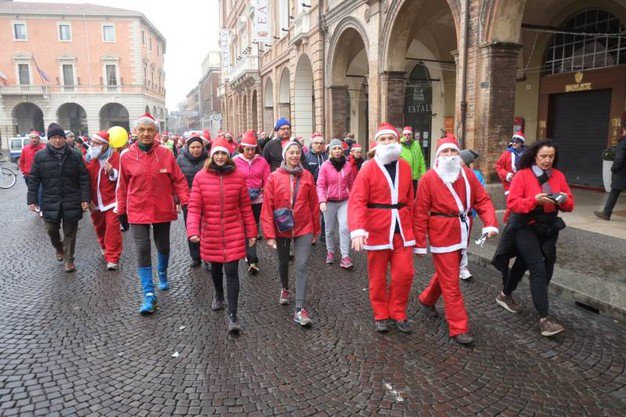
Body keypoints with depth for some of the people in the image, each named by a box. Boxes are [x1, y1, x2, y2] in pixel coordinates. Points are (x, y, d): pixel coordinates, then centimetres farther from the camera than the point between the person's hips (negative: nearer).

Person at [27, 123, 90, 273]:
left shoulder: (75, 155, -2)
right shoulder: (40, 156, 0)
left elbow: (84, 179, -2)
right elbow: (33, 180, 3)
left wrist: (85, 199, -8)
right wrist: (32, 200, -1)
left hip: (72, 201, -1)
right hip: (50, 202, 1)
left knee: (70, 232, 7)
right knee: (51, 229, 11)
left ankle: (69, 260, 20)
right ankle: (59, 248, 41)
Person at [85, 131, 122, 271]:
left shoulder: (115, 157, -9)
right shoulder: (88, 157, 0)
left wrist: (112, 172, -25)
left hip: (111, 200, -4)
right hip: (95, 201, 4)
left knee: (112, 228, -7)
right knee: (99, 227, 18)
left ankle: (112, 258, 0)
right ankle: (104, 247, 43)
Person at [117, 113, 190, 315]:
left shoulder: (165, 154, -4)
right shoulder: (126, 156, -3)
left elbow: (178, 180, -1)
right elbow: (122, 186, 5)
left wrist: (186, 202, -9)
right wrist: (122, 211, 10)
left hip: (162, 210, 1)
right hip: (137, 211, -1)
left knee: (163, 246, 16)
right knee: (142, 250, -4)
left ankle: (162, 275, 45)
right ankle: (149, 295, 3)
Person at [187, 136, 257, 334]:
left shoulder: (238, 176, -3)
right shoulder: (201, 177, -4)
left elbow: (245, 207, 2)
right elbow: (194, 206, -7)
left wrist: (251, 231, 4)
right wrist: (193, 230, -20)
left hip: (234, 233, -1)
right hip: (210, 234, 2)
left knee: (231, 271, -6)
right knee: (216, 268, 20)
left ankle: (233, 315, 0)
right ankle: (218, 295, 49)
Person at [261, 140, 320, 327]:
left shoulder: (307, 176, -3)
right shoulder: (274, 177, -6)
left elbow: (314, 204, 3)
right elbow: (267, 207, -8)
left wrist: (316, 229, 7)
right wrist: (269, 234, -12)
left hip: (304, 228, 0)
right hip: (282, 229, 1)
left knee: (302, 267, -6)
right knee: (283, 262, 21)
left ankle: (300, 310, -2)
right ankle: (284, 289, 50)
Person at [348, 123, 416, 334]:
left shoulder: (405, 167, 6)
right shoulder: (368, 169, -8)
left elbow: (409, 199, 10)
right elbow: (357, 201, -17)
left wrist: (411, 224, 11)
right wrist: (357, 230, -29)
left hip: (402, 229, 3)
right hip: (377, 230, -3)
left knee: (405, 272, 3)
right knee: (378, 276, 9)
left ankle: (398, 313, 23)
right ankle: (381, 316, 27)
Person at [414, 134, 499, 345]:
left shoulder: (467, 174, 4)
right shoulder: (429, 178, -10)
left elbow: (482, 199, 3)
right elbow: (420, 213, -10)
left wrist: (490, 223, -14)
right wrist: (419, 244, -11)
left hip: (462, 233, 6)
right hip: (441, 234, -5)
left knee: (446, 273, 22)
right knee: (451, 282, -1)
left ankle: (427, 300, 48)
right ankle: (459, 329, 9)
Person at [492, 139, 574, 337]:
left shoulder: (558, 176, 4)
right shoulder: (522, 175, -11)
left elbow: (569, 204, 5)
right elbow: (512, 203, -16)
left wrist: (563, 200, -17)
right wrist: (535, 200, -28)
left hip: (548, 228, 6)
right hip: (525, 227, -6)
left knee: (523, 263, 21)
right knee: (538, 269, -12)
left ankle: (506, 295, 43)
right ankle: (544, 319, -8)